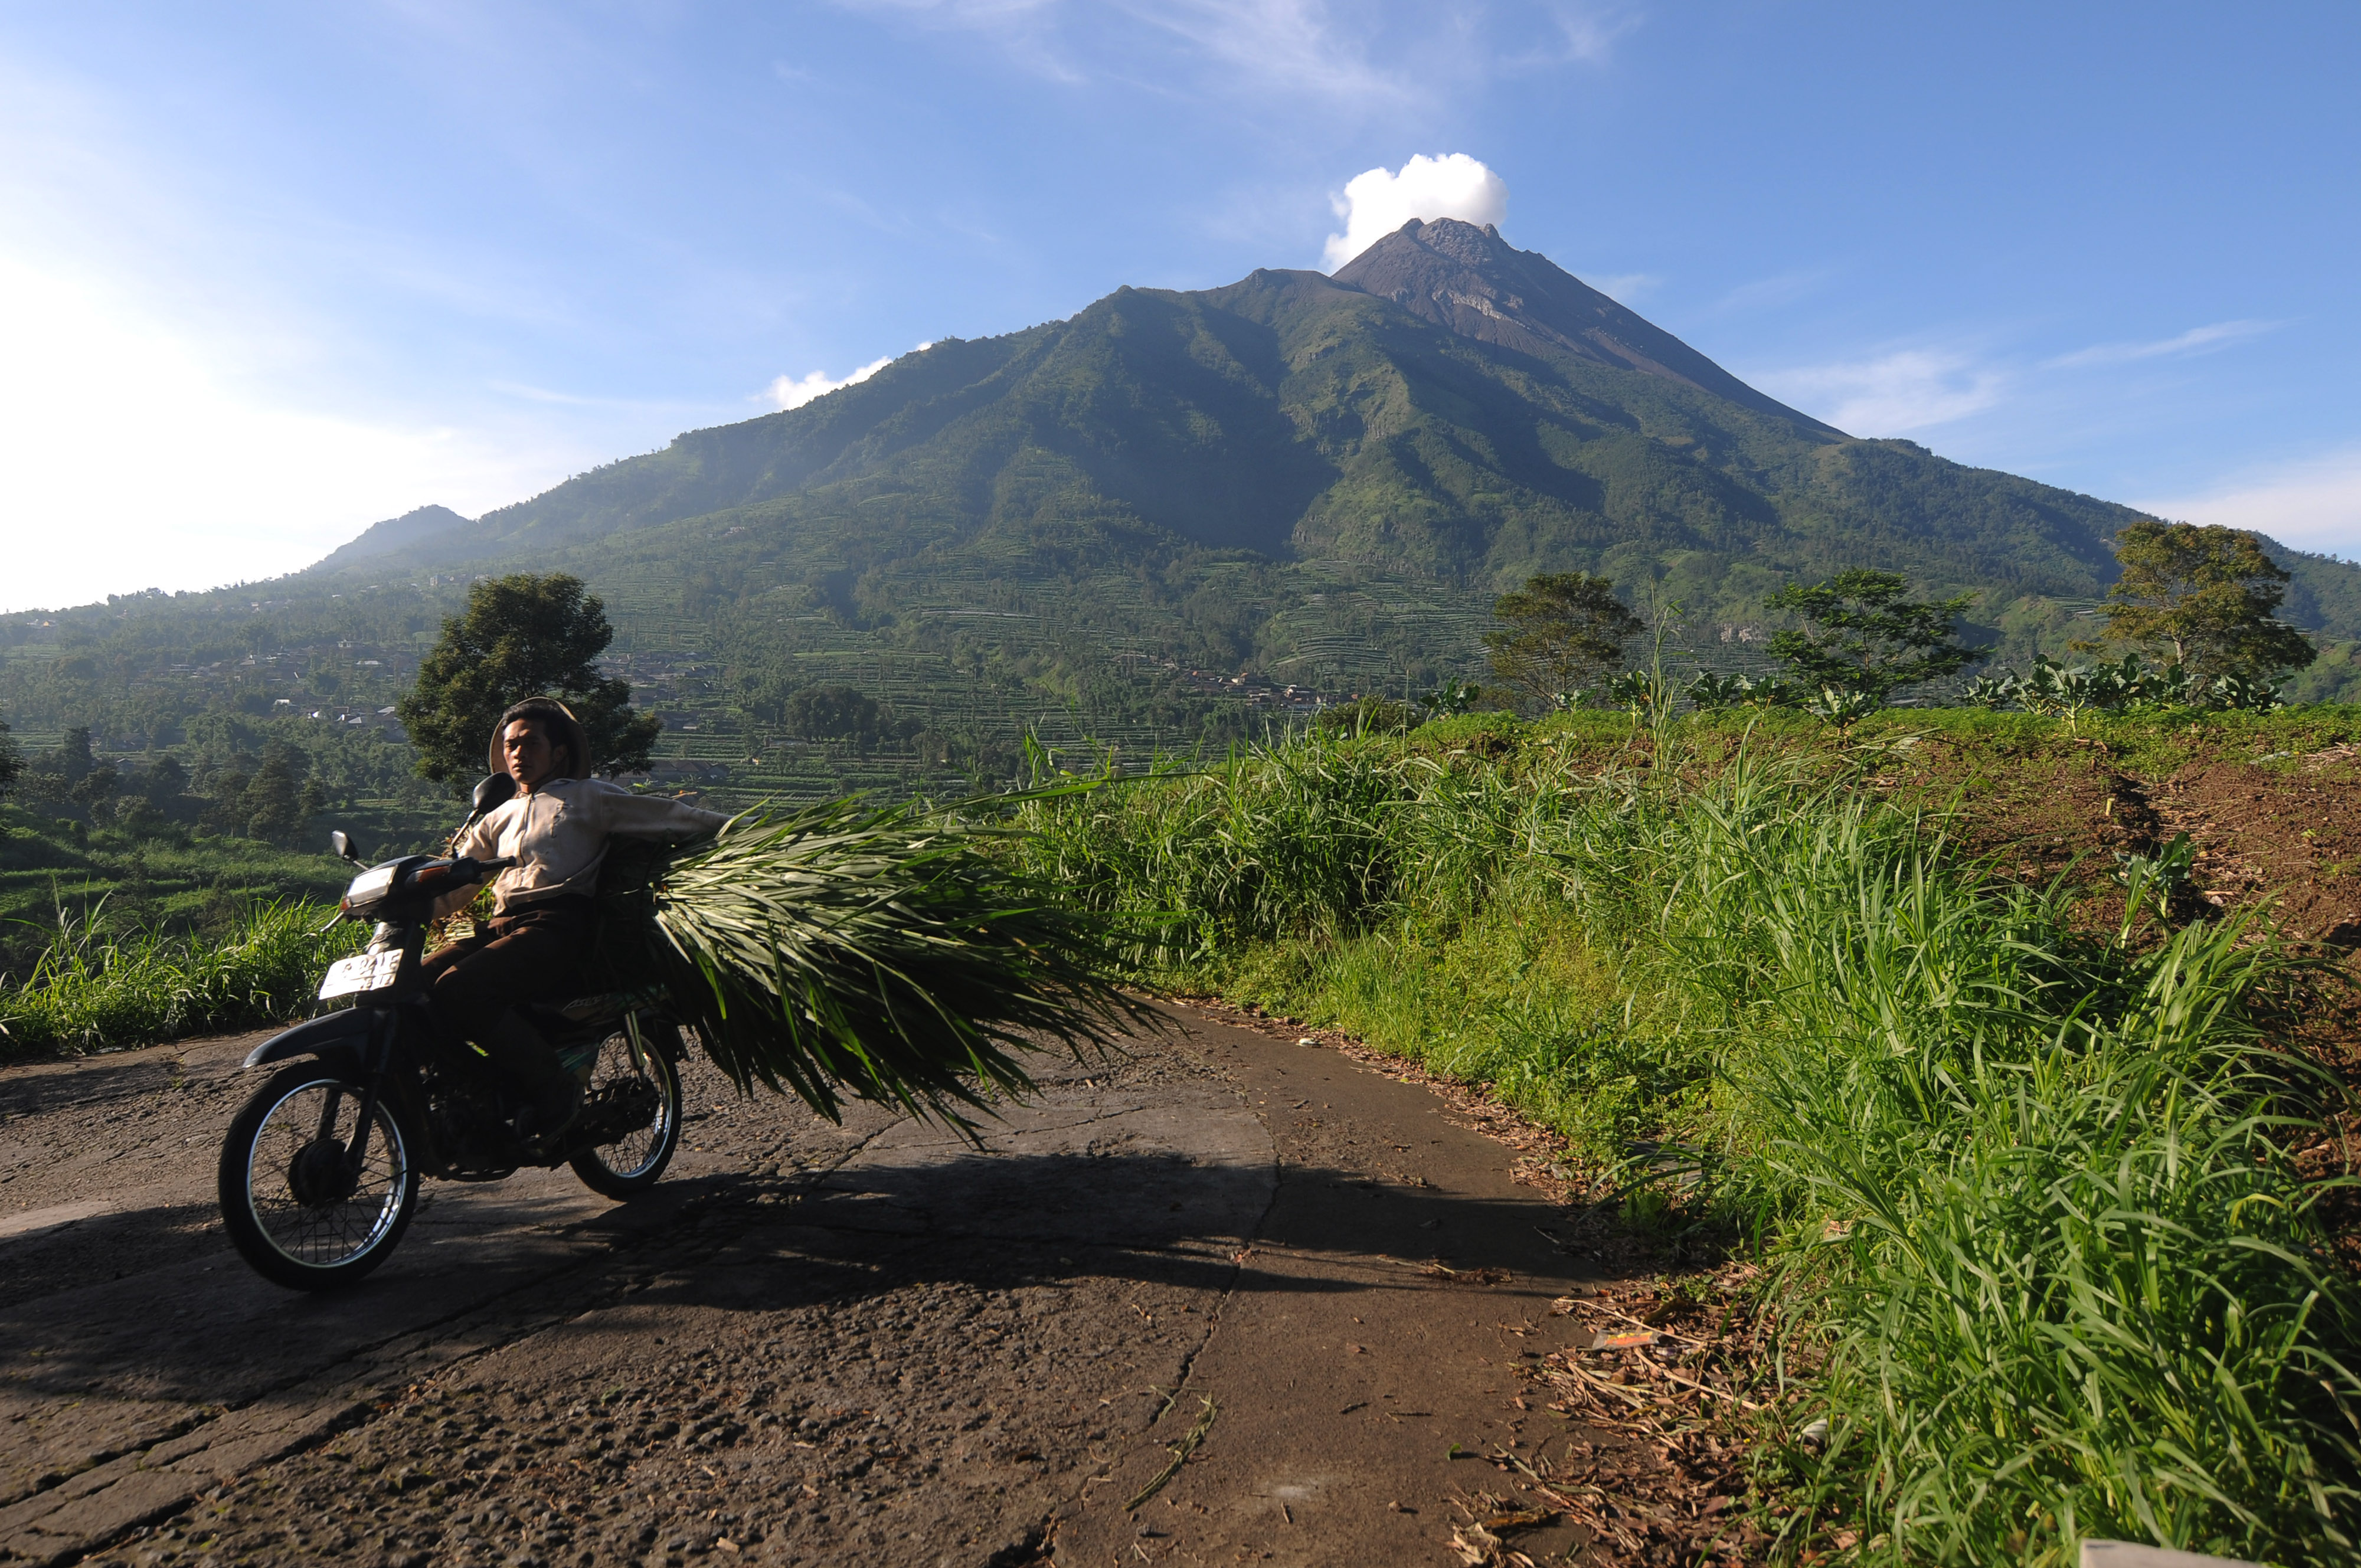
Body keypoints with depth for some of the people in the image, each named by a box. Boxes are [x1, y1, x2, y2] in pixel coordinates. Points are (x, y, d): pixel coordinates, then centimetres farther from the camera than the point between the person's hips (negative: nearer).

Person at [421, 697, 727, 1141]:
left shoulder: (588, 796, 16)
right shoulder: (497, 819, 31)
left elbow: (663, 814, 10)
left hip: (556, 925, -6)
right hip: (501, 926, 6)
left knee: (459, 990, -29)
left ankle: (555, 1089, -15)